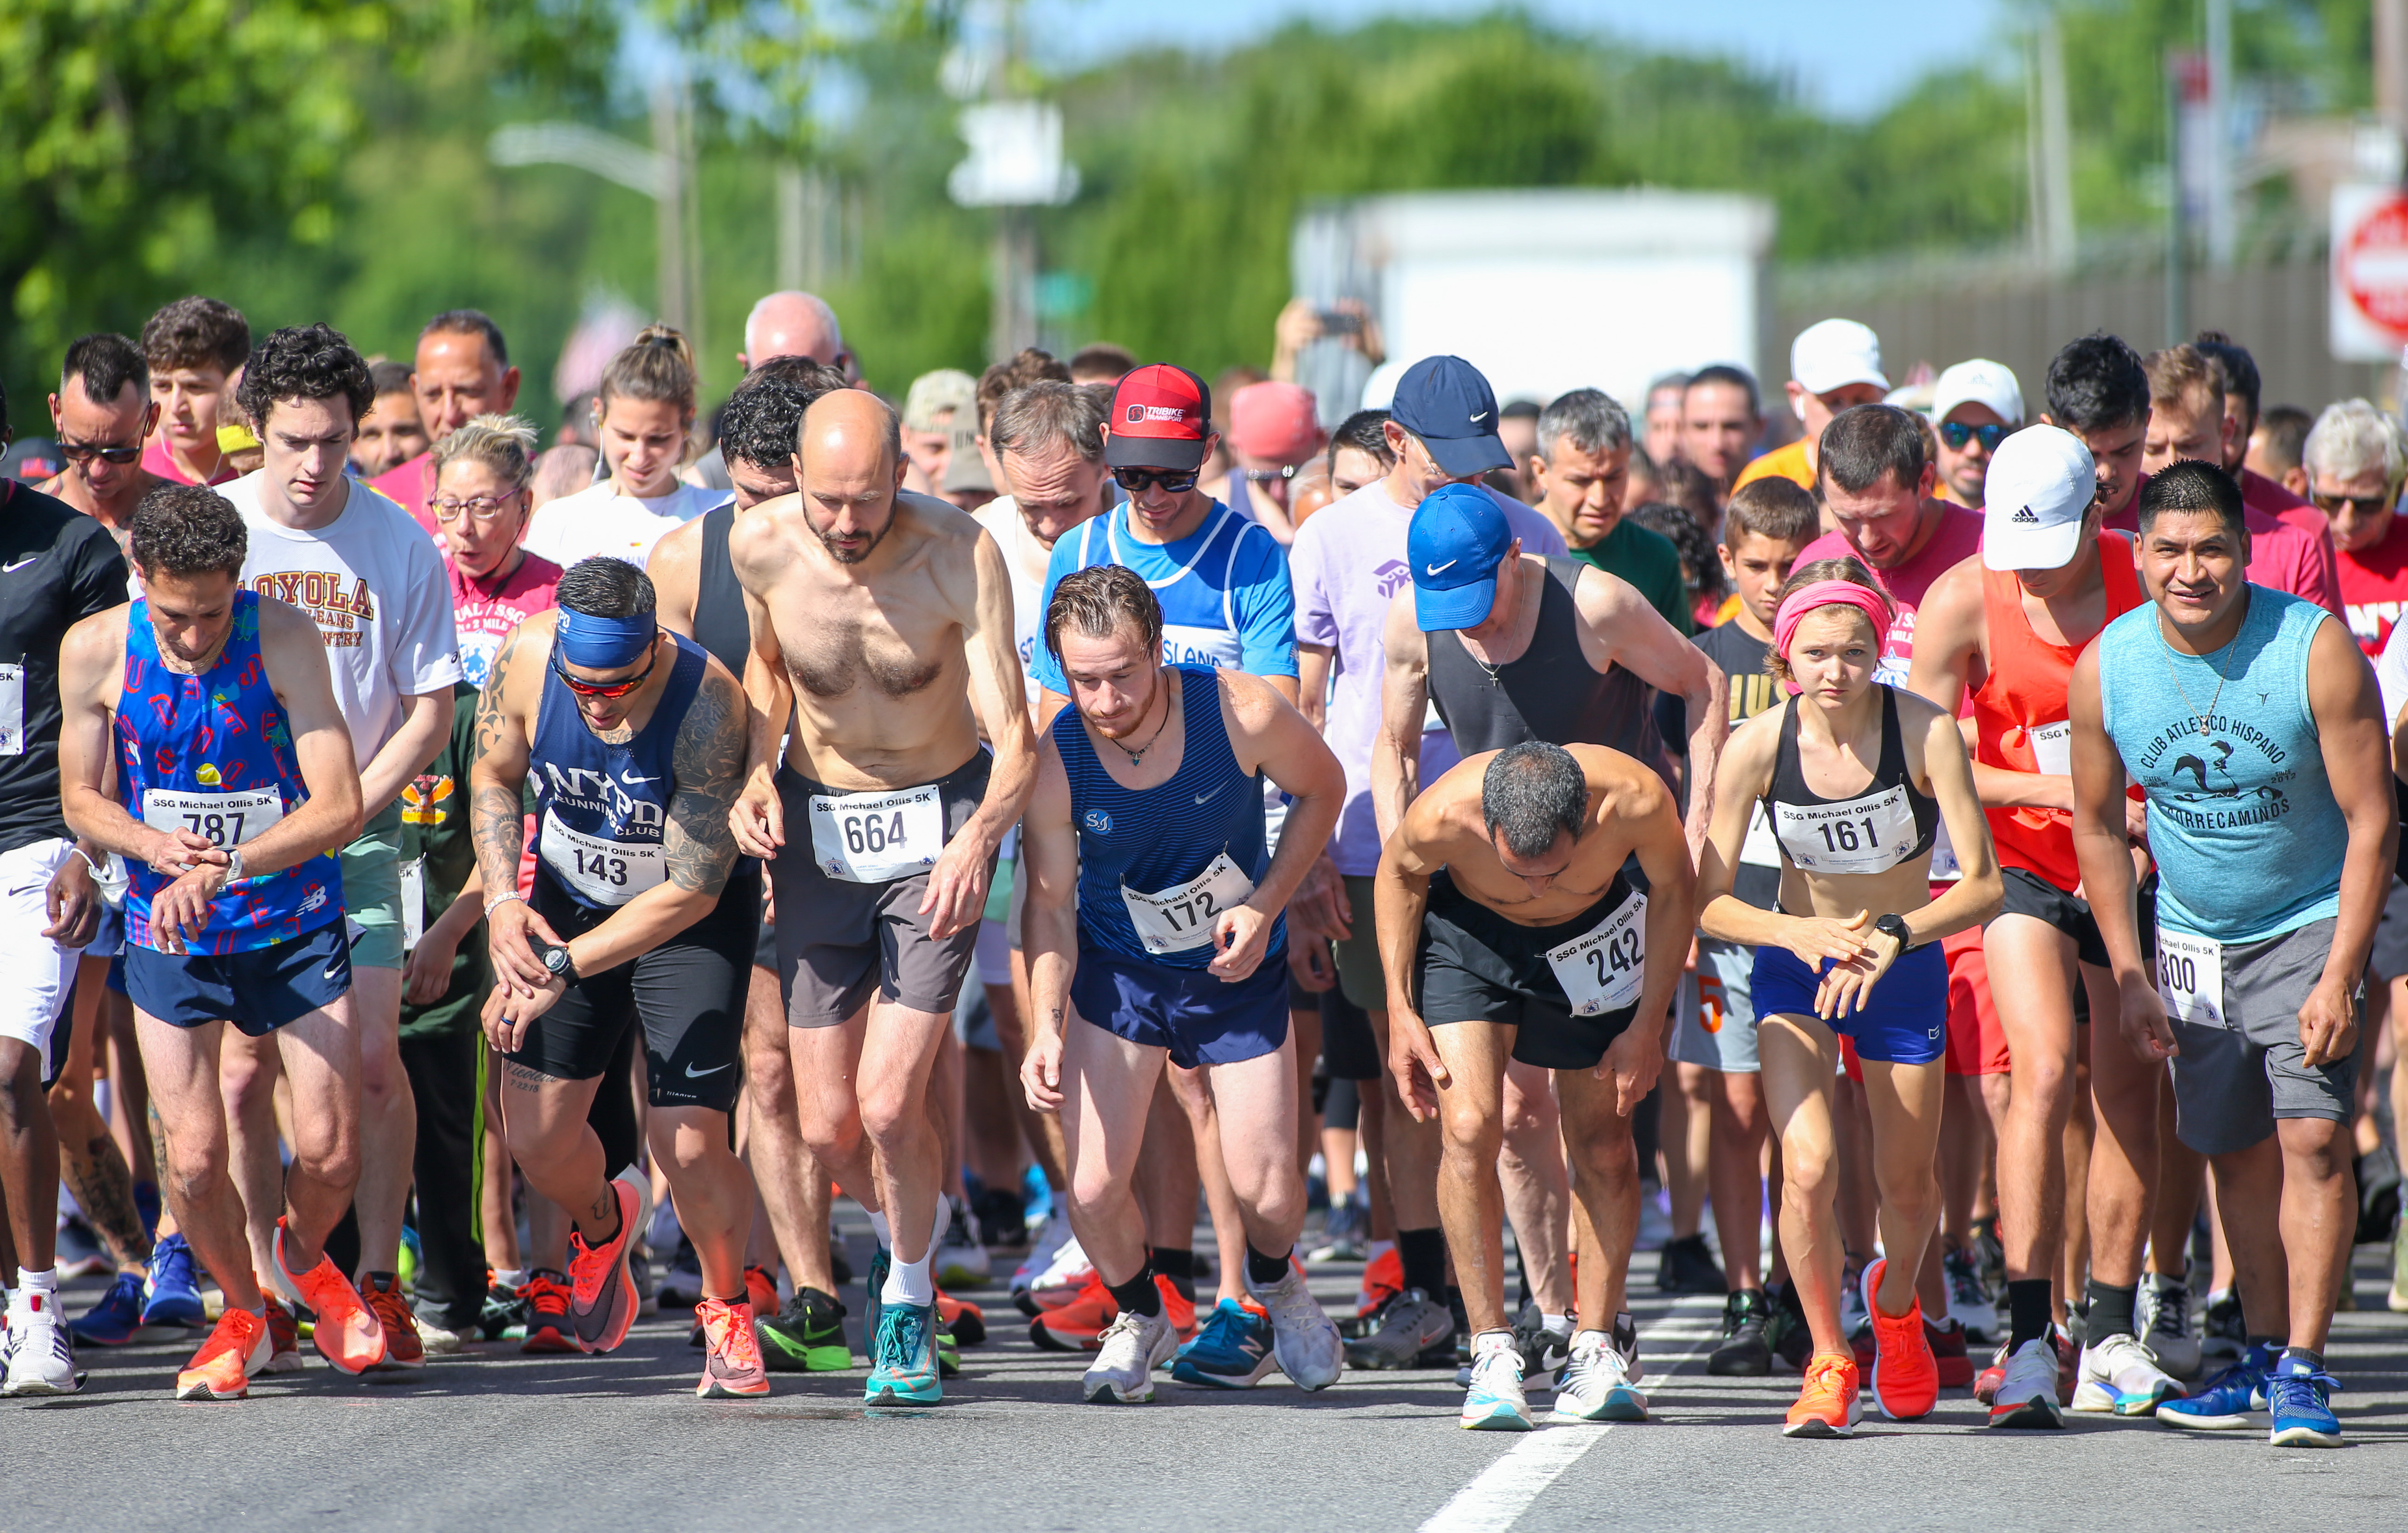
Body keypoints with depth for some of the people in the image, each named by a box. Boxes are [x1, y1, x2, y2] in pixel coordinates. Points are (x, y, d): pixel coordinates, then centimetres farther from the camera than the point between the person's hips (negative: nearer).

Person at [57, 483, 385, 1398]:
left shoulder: (283, 638, -17)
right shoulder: (96, 650, -11)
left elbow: (339, 806, -21)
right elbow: (81, 798, 1)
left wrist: (220, 869, -33)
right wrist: (149, 843, -21)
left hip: (294, 926, -1)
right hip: (168, 936, 1)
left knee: (331, 1154, -4)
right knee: (194, 1161, -8)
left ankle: (301, 1257, 32)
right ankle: (241, 1312, 22)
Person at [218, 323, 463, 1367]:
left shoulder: (398, 543, -3)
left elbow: (431, 708, 2)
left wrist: (347, 808, -9)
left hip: (358, 828, 0)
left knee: (372, 1055, -10)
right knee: (246, 1065, -2)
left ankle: (378, 1282, -2)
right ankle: (260, 1285, 8)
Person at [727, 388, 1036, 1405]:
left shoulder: (960, 556, -23)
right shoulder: (760, 547, -13)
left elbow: (1013, 738, -25)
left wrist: (979, 838, -44)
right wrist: (756, 772, -6)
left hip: (940, 821, -3)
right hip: (817, 827, 3)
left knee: (889, 1105, -14)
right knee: (828, 1126, 3)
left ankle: (908, 1300, 11)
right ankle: (904, 1221, 37)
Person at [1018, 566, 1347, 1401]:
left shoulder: (1242, 713, -26)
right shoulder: (1054, 761, -24)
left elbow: (1322, 788, -4)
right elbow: (1050, 903, -12)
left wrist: (1265, 907, -14)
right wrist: (1046, 1027, -26)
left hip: (1240, 968, 0)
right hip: (1118, 972, 0)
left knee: (1268, 1193, -2)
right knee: (1094, 1191, -9)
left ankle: (1274, 1284, 36)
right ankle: (1138, 1318, 24)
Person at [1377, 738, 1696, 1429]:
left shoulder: (1636, 801, -36)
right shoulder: (1444, 814, -36)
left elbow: (1674, 888, -12)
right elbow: (1399, 872, -10)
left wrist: (1648, 1026, -9)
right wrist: (1401, 1012, -11)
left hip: (1592, 938, 1)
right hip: (1469, 933, -1)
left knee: (1603, 1145, 3)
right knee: (1469, 1128, -17)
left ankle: (1597, 1350, 17)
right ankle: (1492, 1353, -10)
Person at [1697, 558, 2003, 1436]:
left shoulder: (1927, 733, -23)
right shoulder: (1758, 746, -20)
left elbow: (1982, 887, -21)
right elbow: (1709, 903, -15)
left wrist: (1893, 935, -36)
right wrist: (1801, 934, -32)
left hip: (1906, 971, 0)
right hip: (1796, 968, 0)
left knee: (1906, 1185, 13)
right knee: (1807, 1165, -20)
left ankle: (1895, 1301, 48)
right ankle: (1829, 1362, -1)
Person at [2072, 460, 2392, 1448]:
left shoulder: (2315, 650, -20)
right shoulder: (2107, 667, -10)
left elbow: (2372, 820, -15)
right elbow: (2098, 828, 4)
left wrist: (2339, 979, -18)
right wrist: (2130, 979, 1)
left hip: (2310, 925, -3)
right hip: (2192, 939, 3)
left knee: (2312, 1137, -14)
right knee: (2236, 1151, 8)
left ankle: (2304, 1369, -12)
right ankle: (2264, 1352, 23)